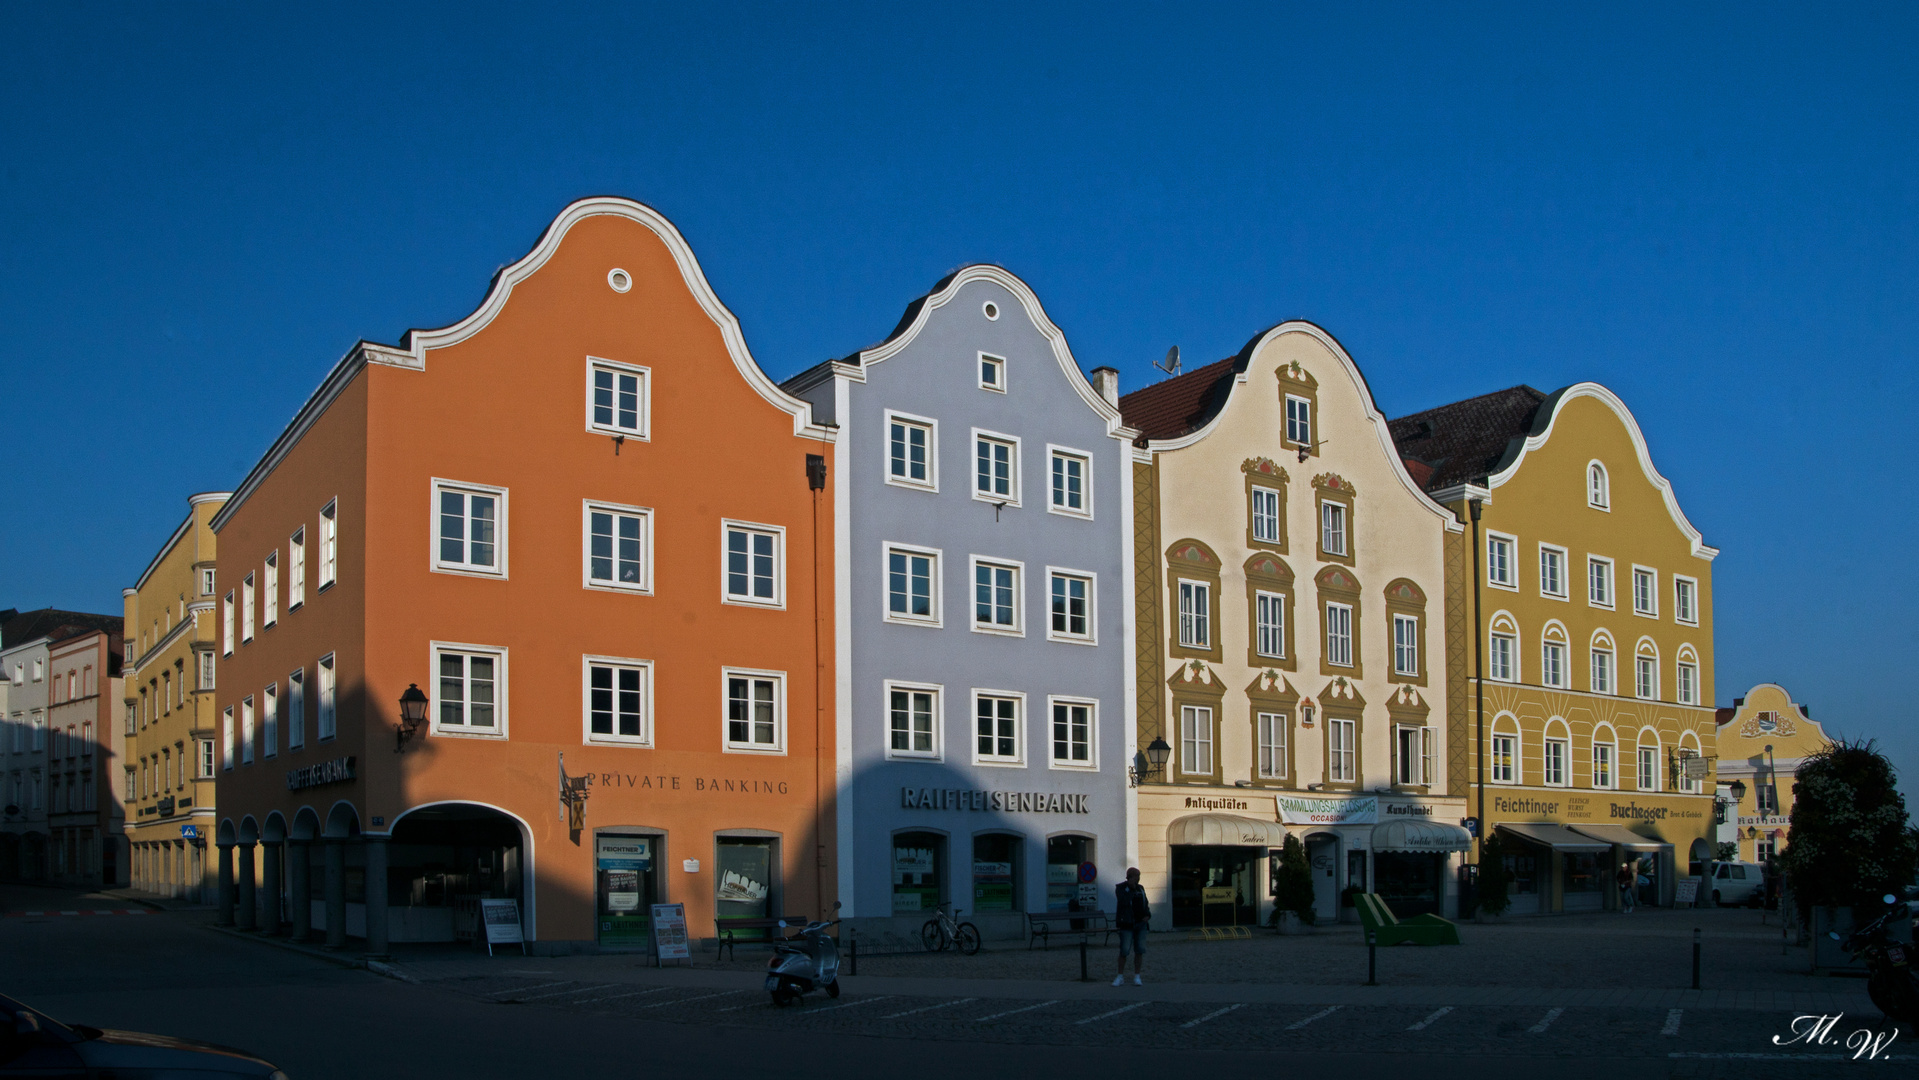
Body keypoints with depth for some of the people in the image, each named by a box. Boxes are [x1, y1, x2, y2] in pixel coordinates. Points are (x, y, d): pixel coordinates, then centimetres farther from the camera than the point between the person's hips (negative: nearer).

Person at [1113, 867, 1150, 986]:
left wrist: (1148, 915, 1)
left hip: (1140, 923, 5)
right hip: (1127, 924, -5)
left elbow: (1145, 904, 19)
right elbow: (1124, 901, -21)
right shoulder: (1120, 888, -5)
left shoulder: (1140, 888, 12)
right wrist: (1131, 887, -16)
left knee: (1140, 950, 1)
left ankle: (1137, 977, 9)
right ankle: (1120, 977, 5)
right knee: (1124, 950, -8)